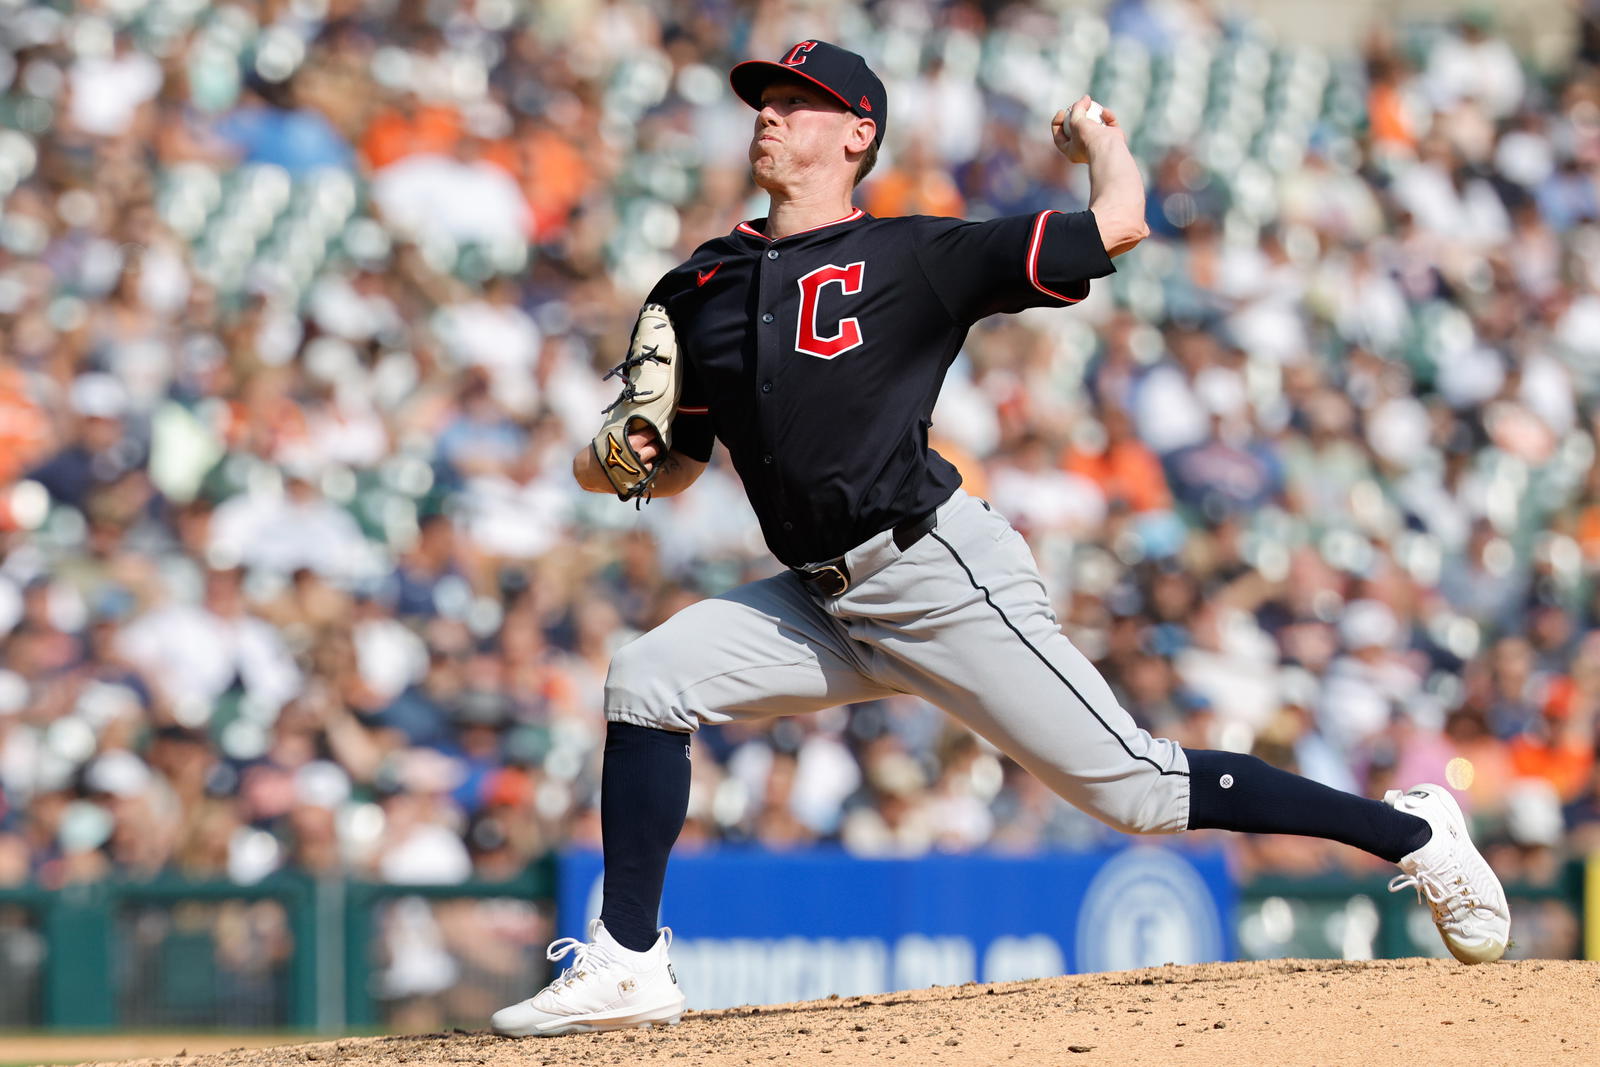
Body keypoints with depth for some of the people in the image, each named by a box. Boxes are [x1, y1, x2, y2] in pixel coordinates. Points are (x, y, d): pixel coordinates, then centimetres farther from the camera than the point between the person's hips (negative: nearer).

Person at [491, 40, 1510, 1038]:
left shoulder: (913, 257, -4)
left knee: (1137, 788, -8)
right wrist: (607, 465, -2)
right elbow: (676, 464, 20)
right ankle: (626, 965, -2)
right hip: (823, 604, 6)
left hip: (941, 578, -6)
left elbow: (1117, 227, -7)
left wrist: (1102, 140, 14)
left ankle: (1412, 832, 5)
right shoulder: (702, 287, 13)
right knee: (646, 681, -8)